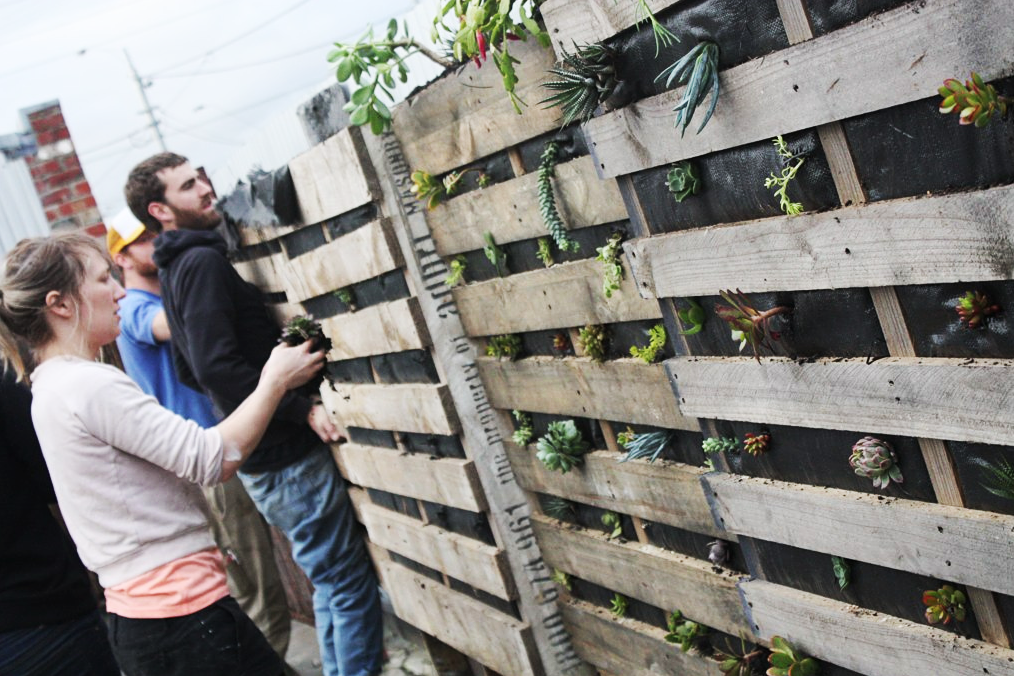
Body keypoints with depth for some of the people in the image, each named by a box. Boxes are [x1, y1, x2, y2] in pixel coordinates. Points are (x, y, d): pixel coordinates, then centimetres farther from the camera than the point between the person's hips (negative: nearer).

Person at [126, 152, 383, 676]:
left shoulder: (174, 270, 15)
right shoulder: (202, 262, -15)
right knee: (348, 581, -4)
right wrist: (304, 410, -24)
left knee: (331, 582, 19)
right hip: (287, 456, -10)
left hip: (258, 457, 10)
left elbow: (189, 369, 24)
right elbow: (218, 367, -26)